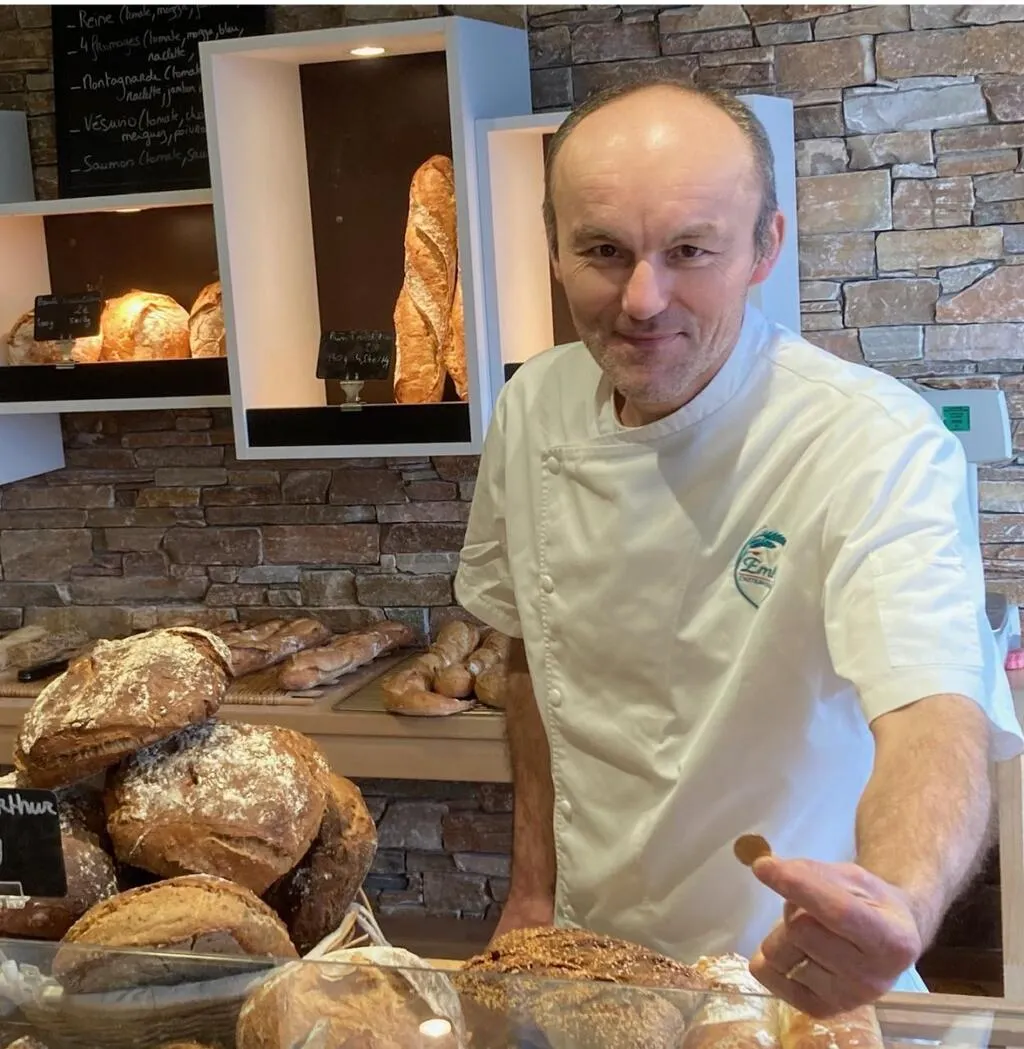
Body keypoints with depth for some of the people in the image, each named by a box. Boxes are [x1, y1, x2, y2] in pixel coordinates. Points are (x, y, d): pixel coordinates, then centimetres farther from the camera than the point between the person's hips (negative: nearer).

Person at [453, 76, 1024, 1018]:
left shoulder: (879, 448, -24)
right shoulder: (534, 409, -8)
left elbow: (936, 720, -36)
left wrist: (894, 911, -56)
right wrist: (533, 887, 4)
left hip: (795, 980, -4)